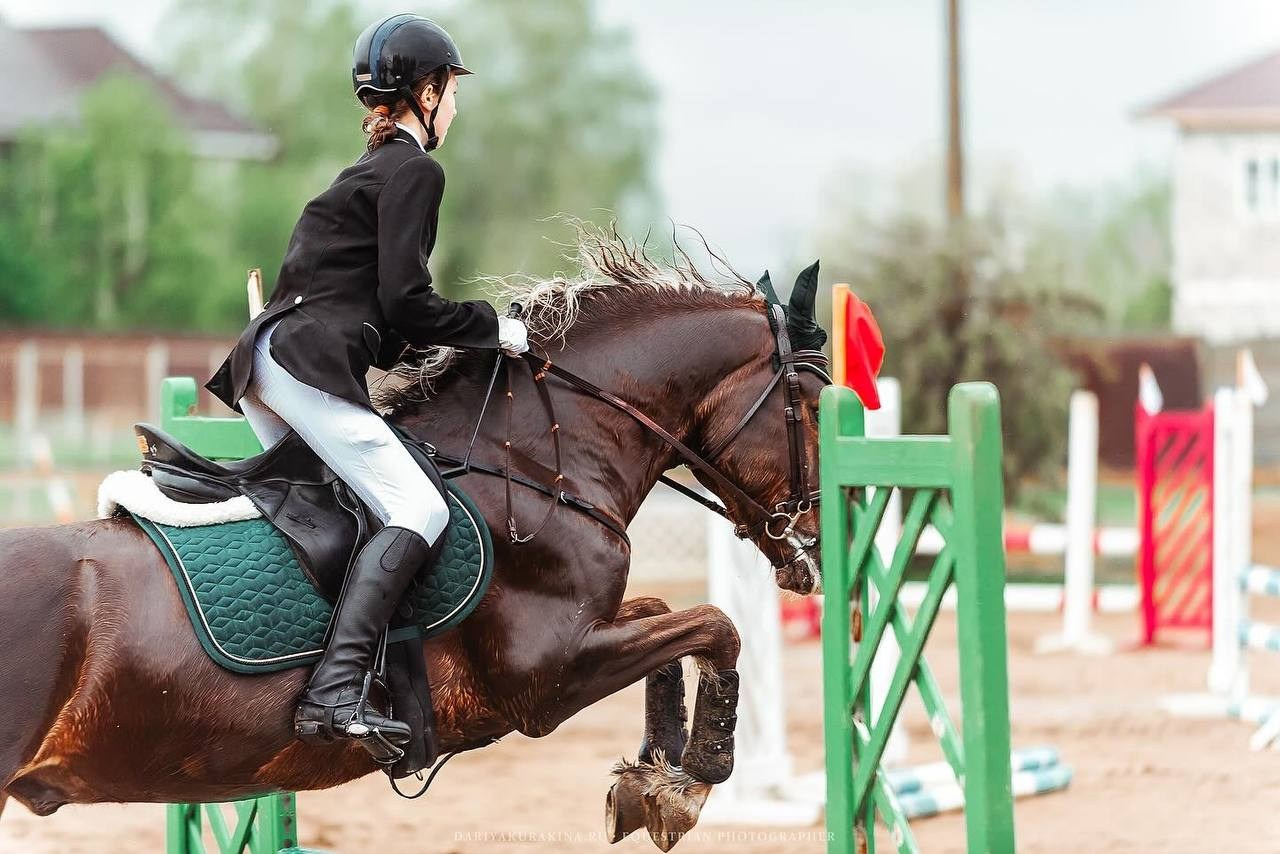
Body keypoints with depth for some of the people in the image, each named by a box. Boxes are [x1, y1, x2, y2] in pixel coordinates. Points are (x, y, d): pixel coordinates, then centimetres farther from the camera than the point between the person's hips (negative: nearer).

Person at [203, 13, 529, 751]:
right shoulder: (415, 170, -4)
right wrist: (496, 329, 0)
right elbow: (405, 303, -12)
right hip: (311, 364, -10)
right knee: (419, 511, -17)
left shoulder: (370, 169, 26)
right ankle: (336, 692, -32)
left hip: (266, 366, 11)